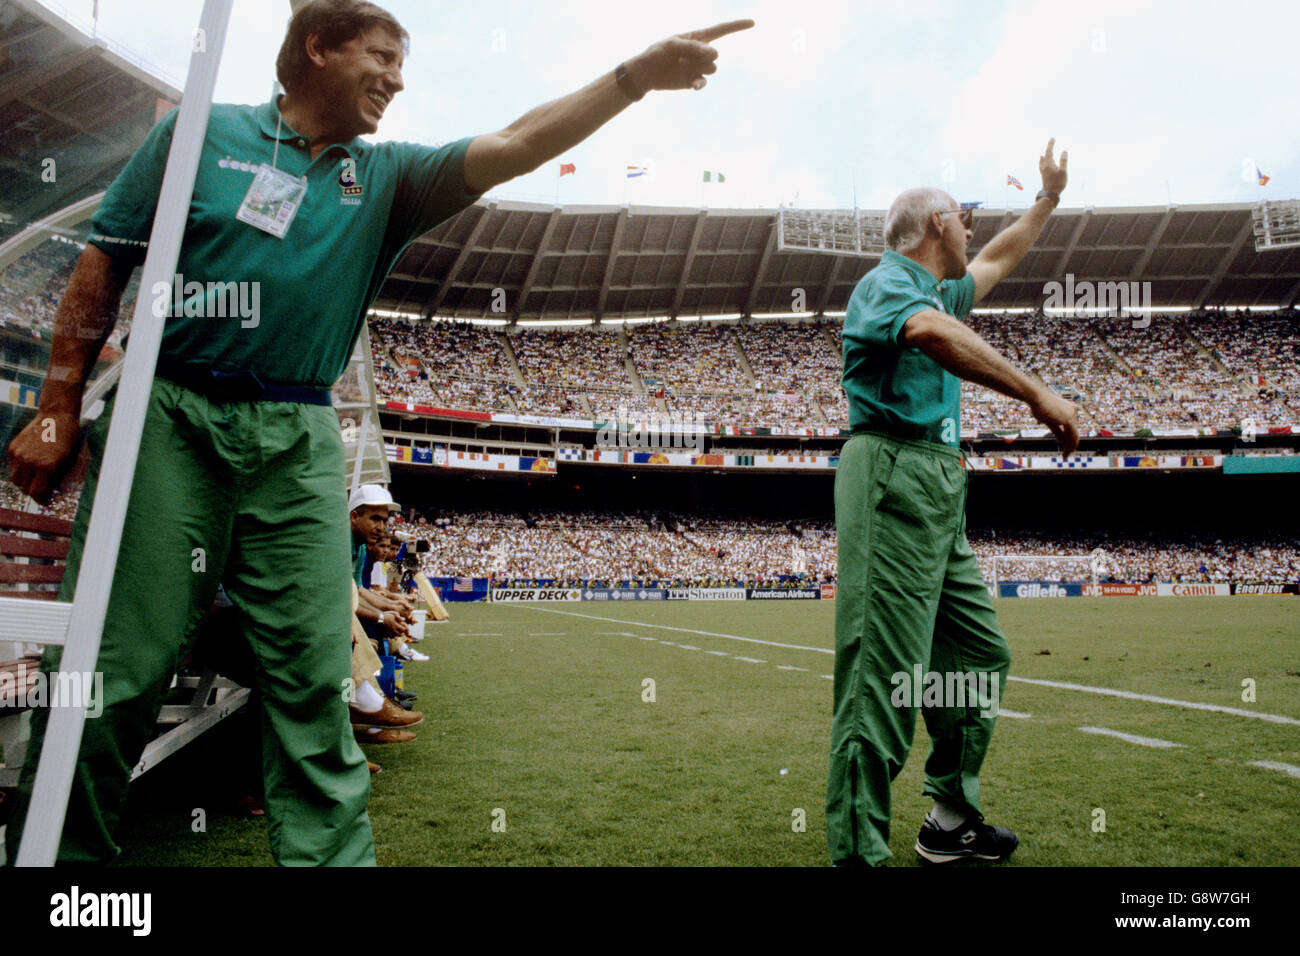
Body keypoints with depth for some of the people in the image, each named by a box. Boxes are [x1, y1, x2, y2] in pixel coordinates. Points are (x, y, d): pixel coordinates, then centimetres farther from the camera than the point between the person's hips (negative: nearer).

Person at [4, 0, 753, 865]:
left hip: (299, 439, 2)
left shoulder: (386, 175, 15)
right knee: (116, 664, 0)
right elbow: (105, 264, 7)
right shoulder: (202, 132, 9)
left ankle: (331, 856, 6)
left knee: (315, 677, -2)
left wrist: (634, 77, -7)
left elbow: (513, 148, 2)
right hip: (170, 414, -2)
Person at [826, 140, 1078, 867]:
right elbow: (933, 333, -27)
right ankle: (858, 850, -10)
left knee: (980, 656, 13)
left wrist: (1051, 196, 53)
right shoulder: (889, 282, -4)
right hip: (896, 478, -10)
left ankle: (952, 820, 24)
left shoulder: (942, 288, 26)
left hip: (943, 490, 10)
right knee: (885, 672, -15)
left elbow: (999, 260, 46)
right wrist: (1037, 393, -29)